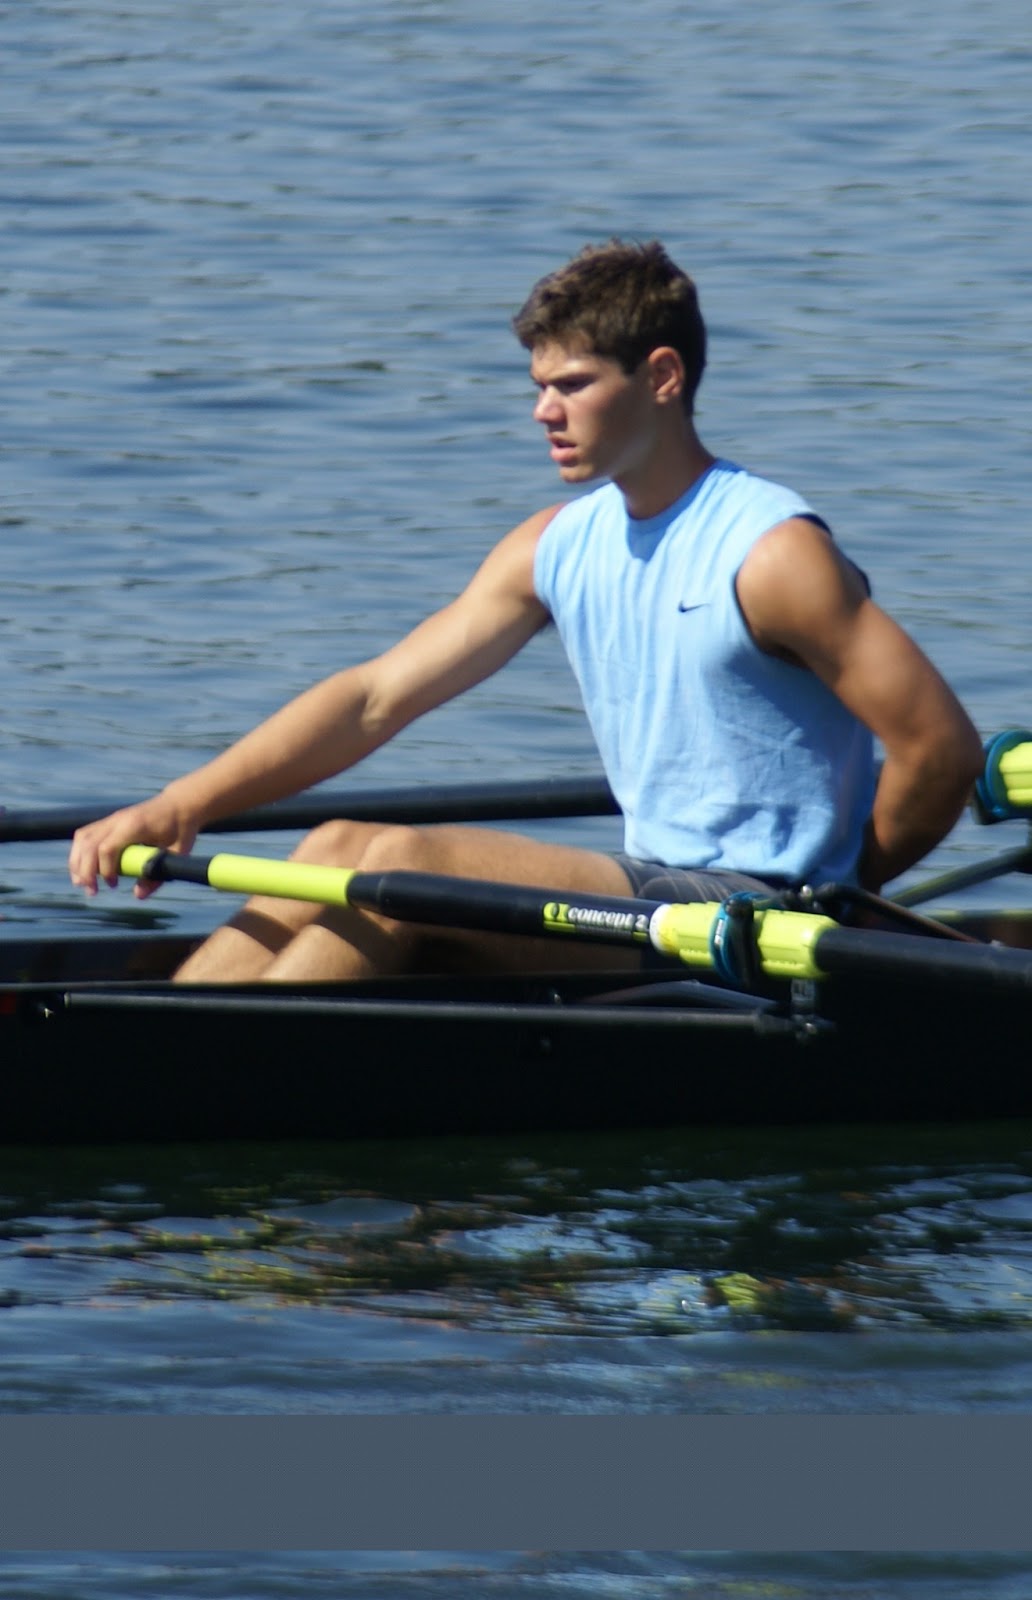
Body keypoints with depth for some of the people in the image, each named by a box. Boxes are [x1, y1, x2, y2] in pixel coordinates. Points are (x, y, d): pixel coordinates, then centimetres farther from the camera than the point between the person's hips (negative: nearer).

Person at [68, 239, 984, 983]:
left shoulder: (770, 552, -14)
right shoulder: (558, 547, 9)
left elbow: (943, 750, -15)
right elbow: (378, 696, 5)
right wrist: (183, 806, -6)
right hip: (652, 894, 8)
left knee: (405, 861, -20)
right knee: (343, 847, -5)